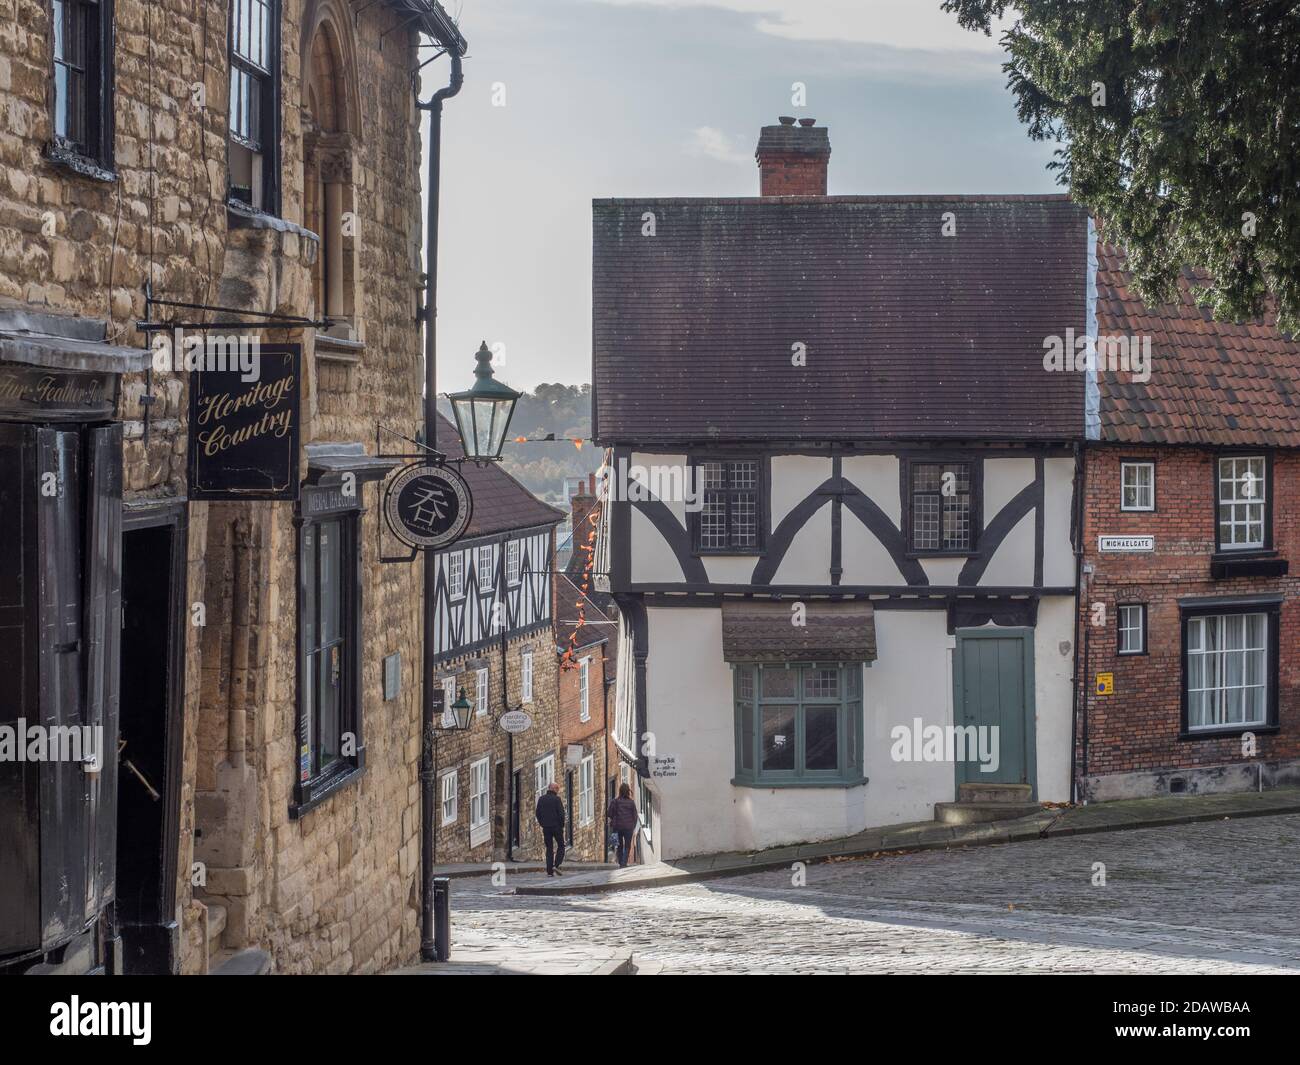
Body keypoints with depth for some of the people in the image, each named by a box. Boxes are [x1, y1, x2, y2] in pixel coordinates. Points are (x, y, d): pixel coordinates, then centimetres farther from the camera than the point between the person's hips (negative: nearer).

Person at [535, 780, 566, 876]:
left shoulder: (541, 799, 6)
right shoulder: (557, 799, -8)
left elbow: (538, 814, 7)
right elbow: (561, 814, -12)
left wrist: (542, 824, 13)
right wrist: (562, 826, 0)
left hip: (546, 827, 4)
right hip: (556, 826, -4)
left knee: (549, 848, 9)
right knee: (561, 846, 8)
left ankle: (549, 871, 2)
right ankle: (556, 865, -11)